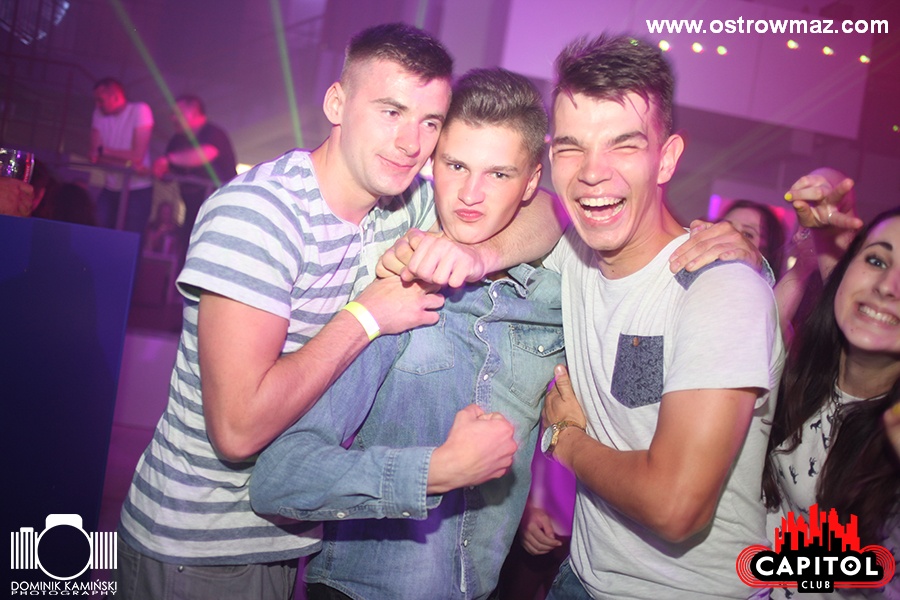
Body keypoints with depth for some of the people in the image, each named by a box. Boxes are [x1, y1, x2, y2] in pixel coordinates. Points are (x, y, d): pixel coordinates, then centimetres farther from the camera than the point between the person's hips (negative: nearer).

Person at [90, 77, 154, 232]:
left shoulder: (140, 110, -10)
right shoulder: (99, 114, 5)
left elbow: (137, 156, -15)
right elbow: (95, 157, -2)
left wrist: (103, 150, -5)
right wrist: (127, 164, -17)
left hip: (138, 190, -5)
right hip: (110, 189, 5)